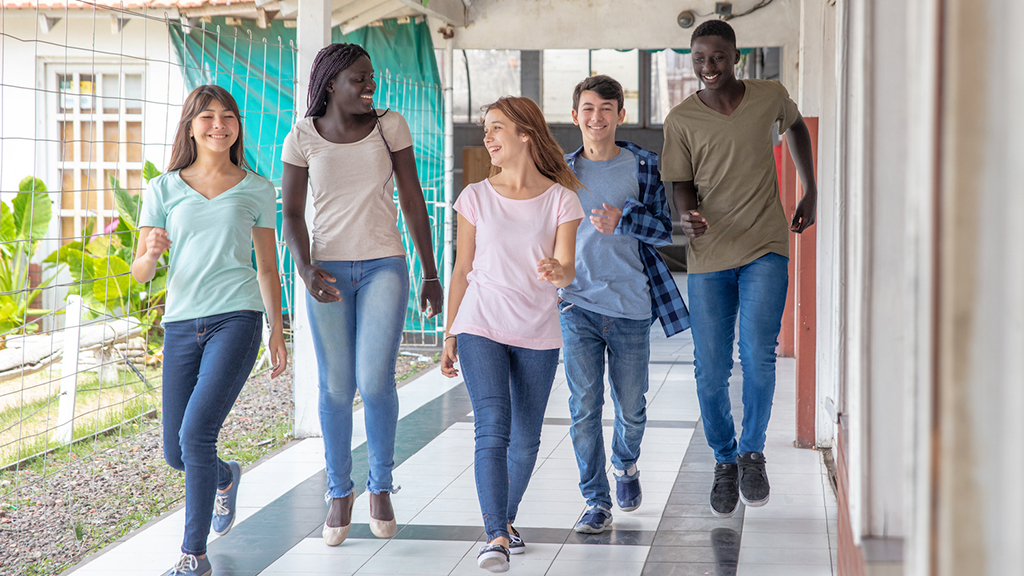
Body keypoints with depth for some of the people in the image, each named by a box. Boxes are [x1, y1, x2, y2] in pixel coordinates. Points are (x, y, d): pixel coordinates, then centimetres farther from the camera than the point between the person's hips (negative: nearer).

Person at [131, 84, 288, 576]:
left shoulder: (257, 189, 8)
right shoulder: (164, 189, 9)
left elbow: (267, 265, 15)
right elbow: (140, 272, 7)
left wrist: (277, 330, 13)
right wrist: (151, 252, -16)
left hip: (237, 318, -2)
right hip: (181, 323, 3)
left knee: (195, 433, -17)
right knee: (176, 453, 6)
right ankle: (225, 477, 43)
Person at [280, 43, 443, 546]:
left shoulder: (390, 126, -1)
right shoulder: (302, 138, -1)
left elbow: (413, 202, 3)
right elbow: (292, 215, 1)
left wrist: (431, 273, 4)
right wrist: (305, 269, -18)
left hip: (384, 267, 0)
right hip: (328, 270, 1)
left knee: (375, 381, -11)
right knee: (335, 387, 3)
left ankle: (381, 485, 11)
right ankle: (339, 493, 20)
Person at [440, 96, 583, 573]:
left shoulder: (559, 199, 0)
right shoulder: (476, 197, 3)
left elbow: (567, 270, -6)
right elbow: (462, 269, 8)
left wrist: (557, 272, -31)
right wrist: (450, 336, 7)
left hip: (537, 335, 1)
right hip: (481, 327, -1)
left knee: (525, 439, 8)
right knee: (492, 428, -16)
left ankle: (506, 519, 30)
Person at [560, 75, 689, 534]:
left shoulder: (643, 166, 3)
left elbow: (664, 229, 0)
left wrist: (623, 220, -17)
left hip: (630, 305, 0)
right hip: (577, 304, 0)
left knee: (631, 409, 10)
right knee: (584, 405, -7)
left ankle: (625, 463, 41)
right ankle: (597, 502, 3)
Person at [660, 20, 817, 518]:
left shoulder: (770, 97, 1)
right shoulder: (681, 120, -2)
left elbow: (796, 126, 23)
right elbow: (682, 187, 2)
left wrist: (810, 191, 21)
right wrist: (686, 216, -21)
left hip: (765, 250, -1)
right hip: (708, 256, 1)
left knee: (757, 354, -17)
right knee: (711, 369, 1)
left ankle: (753, 451, 5)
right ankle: (725, 461, 24)